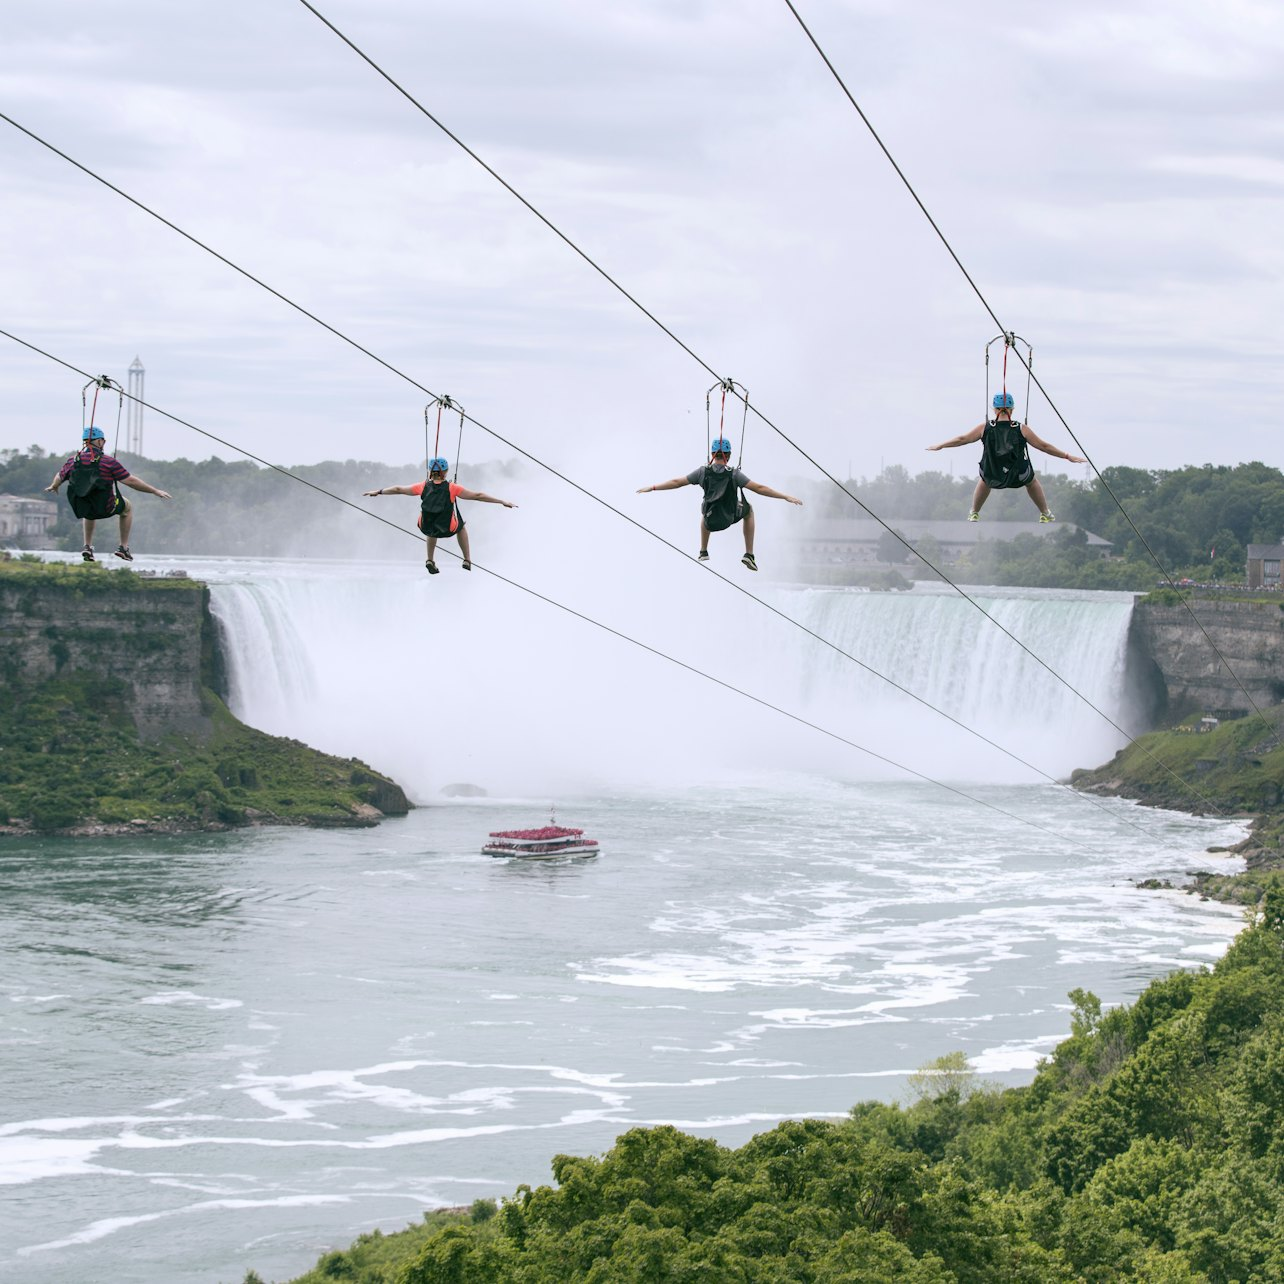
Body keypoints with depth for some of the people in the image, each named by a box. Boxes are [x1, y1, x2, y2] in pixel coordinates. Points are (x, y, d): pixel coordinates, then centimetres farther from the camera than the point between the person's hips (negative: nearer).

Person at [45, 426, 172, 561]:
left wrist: (53, 487, 42)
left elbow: (59, 477, 17)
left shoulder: (73, 461, -3)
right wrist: (155, 491, -4)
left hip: (81, 508, 4)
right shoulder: (108, 461, -16)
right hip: (105, 508, -4)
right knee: (127, 508, 27)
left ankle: (87, 546, 31)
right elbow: (131, 481, -15)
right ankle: (123, 547, 27)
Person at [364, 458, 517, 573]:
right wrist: (503, 502, -9)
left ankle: (430, 561, 36)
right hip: (448, 530, -2)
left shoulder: (423, 487, -11)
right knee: (461, 527, 33)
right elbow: (477, 496, -14)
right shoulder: (451, 488, -18)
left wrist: (378, 492, 17)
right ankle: (467, 560, 36)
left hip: (427, 528, 2)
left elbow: (398, 489, 2)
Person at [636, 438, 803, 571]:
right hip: (729, 518, -2)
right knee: (748, 509, 30)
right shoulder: (734, 474, -15)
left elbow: (676, 482, -2)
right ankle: (749, 554, 24)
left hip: (710, 520, 2)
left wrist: (652, 488, 9)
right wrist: (785, 496, -10)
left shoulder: (703, 471, -9)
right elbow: (759, 488, -16)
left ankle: (703, 552, 41)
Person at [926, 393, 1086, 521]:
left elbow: (962, 439, 4)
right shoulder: (1022, 429, -10)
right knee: (1032, 481, 35)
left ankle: (974, 514, 50)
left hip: (992, 477, 1)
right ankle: (1045, 515, 46)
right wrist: (1067, 457, 8)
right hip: (1018, 477, -1)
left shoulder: (985, 428, -7)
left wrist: (939, 446, 20)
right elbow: (1043, 446, -3)